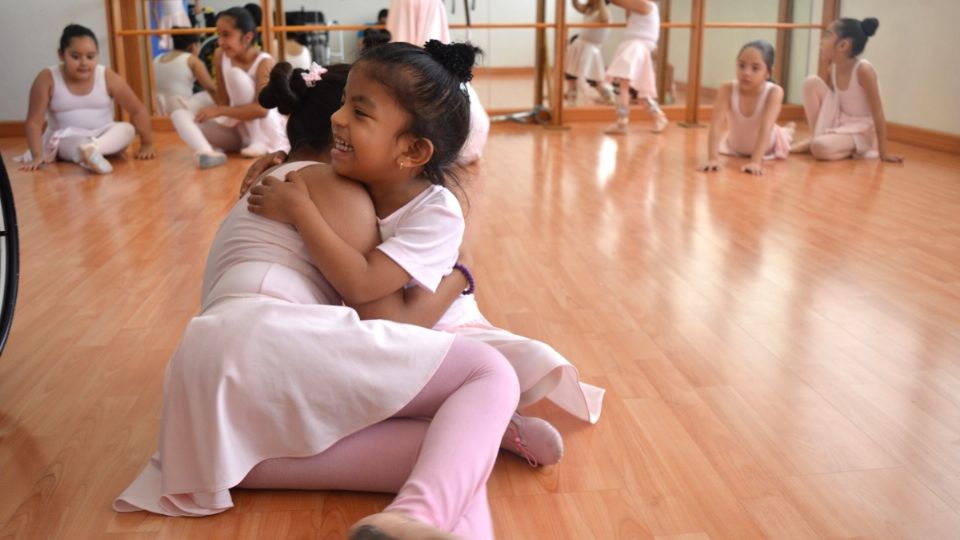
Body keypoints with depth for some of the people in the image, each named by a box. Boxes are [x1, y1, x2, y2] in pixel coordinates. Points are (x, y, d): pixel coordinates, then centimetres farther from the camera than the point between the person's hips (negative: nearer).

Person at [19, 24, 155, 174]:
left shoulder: (108, 77, -9)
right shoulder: (47, 79, -11)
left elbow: (138, 111, -4)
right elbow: (34, 122, -12)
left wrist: (147, 145, -9)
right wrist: (37, 156, -24)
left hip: (104, 136, 1)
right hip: (65, 139, -1)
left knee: (127, 129, -30)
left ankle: (92, 149, -52)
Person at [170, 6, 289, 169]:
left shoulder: (264, 62, -17)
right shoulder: (220, 56, 0)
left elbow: (261, 109, -28)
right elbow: (223, 101, 6)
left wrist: (219, 111, -28)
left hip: (267, 133, -6)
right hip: (237, 131, 6)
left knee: (235, 73, -23)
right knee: (179, 115, -10)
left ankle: (260, 142, -20)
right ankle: (207, 152, -43)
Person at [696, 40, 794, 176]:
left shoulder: (774, 92, -36)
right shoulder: (727, 89, -34)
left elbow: (766, 128, -44)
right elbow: (716, 126, -41)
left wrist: (755, 162, -55)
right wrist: (712, 159, -53)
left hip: (767, 146, -1)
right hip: (736, 146, 2)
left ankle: (788, 131, 61)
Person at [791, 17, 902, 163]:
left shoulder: (863, 70, -23)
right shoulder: (833, 67, -2)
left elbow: (878, 114, -21)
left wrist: (883, 152, -19)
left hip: (860, 131, -7)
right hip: (838, 122, 7)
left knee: (820, 147, -36)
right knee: (812, 82, -10)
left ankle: (852, 149, -3)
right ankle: (817, 137, -1)